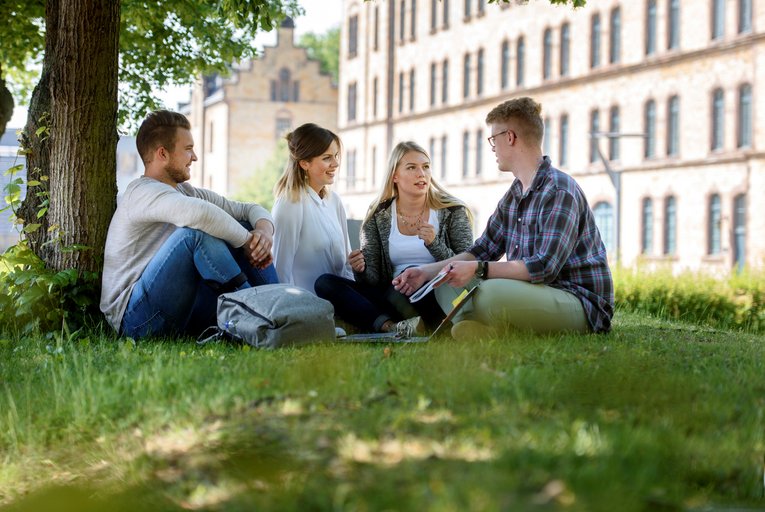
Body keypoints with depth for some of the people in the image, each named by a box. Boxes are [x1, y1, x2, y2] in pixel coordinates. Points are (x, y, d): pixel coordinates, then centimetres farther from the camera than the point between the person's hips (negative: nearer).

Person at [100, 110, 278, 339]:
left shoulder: (186, 192, 14)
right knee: (197, 232, -29)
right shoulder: (143, 192, -13)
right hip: (136, 318, -9)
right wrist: (248, 242, -21)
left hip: (182, 316, 9)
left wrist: (264, 231, -9)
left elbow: (252, 210, 14)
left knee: (244, 227, 4)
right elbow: (199, 213, -34)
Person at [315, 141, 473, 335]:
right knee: (325, 283, -16)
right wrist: (361, 270, -17)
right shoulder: (378, 217, 10)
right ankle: (387, 325, -33)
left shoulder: (453, 211, 4)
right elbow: (373, 278, 6)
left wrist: (434, 245, -17)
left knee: (411, 274, -37)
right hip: (395, 297, 4)